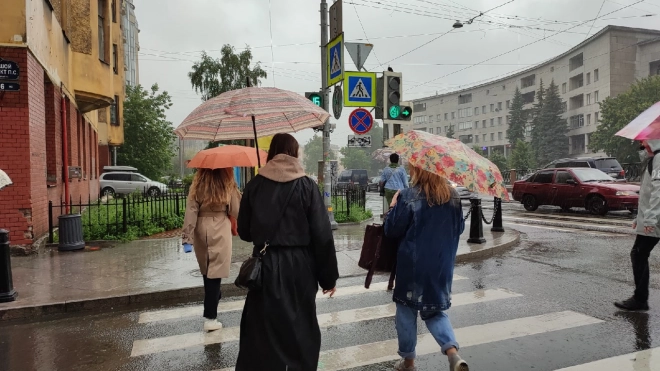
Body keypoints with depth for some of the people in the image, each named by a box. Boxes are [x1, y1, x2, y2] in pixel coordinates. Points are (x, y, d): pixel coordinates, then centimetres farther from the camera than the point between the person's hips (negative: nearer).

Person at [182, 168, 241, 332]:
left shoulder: (198, 184, 0)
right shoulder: (228, 185, -6)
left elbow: (191, 211, -6)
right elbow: (236, 211, -4)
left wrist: (187, 237, -6)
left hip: (201, 230, 3)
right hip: (220, 231, -3)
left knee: (206, 269, 22)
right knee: (215, 272, -2)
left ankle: (214, 297, 44)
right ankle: (210, 318, -3)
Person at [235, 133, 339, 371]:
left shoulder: (255, 186, -3)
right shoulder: (307, 186, -7)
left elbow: (243, 232, 6)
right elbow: (322, 235, -9)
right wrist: (328, 277, -1)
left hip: (266, 265, 1)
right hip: (299, 266, -1)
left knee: (261, 330, 15)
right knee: (301, 328, 16)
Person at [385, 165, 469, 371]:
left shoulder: (408, 197, -15)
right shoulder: (453, 196, 1)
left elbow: (392, 230, -11)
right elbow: (459, 228, 12)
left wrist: (393, 206, 2)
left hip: (412, 265, -4)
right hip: (442, 266, 5)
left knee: (406, 310, 14)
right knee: (435, 310, 18)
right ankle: (453, 353, -4)